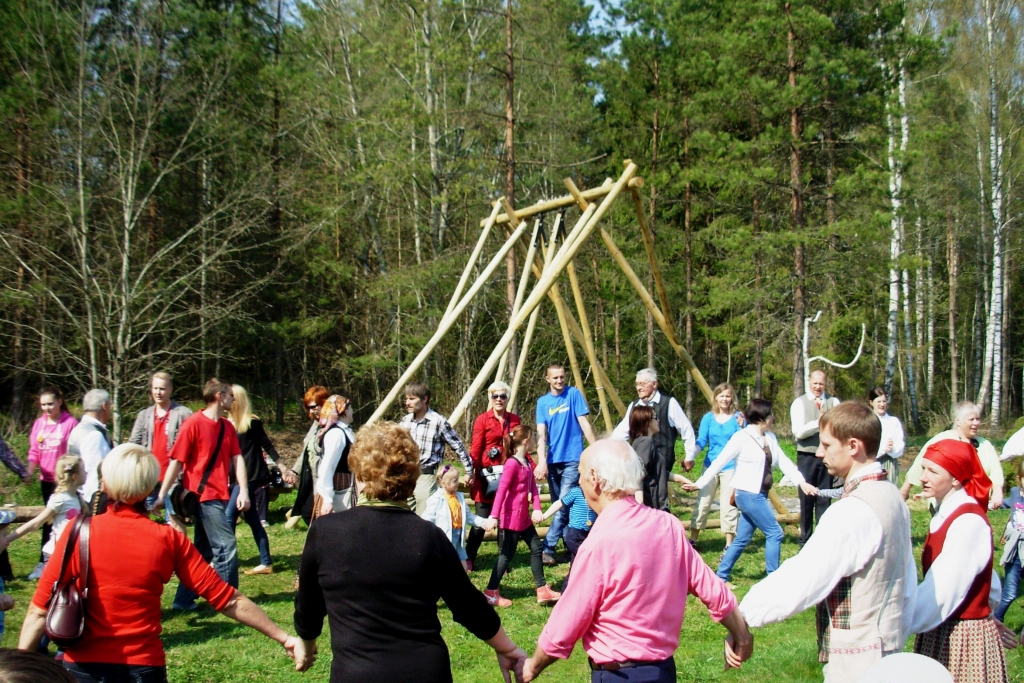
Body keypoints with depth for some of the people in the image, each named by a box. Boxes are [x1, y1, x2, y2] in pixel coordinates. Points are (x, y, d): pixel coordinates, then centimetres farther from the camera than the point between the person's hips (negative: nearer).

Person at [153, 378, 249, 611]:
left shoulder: (227, 427, 11)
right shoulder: (194, 423, -10)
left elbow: (237, 458, 5)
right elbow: (176, 461, -10)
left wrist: (243, 491, -8)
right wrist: (162, 495, -10)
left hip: (219, 496, 8)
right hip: (203, 495, -8)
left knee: (204, 550, 12)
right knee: (226, 546, -8)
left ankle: (184, 599, 21)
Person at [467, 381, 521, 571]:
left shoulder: (514, 420, 10)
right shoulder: (482, 420, 0)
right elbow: (475, 450, -4)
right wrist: (471, 473, -13)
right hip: (487, 475, -3)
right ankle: (468, 559, 8)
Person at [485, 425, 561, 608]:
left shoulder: (528, 463, 9)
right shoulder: (512, 463, -19)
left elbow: (533, 487, 6)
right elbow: (501, 490, -24)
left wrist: (537, 509, -9)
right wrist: (494, 516, -30)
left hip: (524, 517, 10)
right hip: (511, 517, -10)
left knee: (536, 548, 13)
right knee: (507, 554, -2)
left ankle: (542, 590, 20)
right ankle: (491, 592, 9)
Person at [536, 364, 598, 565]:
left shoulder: (573, 394, -2)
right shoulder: (543, 402, 6)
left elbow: (584, 423, -3)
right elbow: (541, 434, -2)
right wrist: (542, 461, -14)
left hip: (572, 459, -4)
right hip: (553, 460, 4)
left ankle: (548, 548, -11)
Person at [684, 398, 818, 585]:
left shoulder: (770, 438, 10)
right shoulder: (742, 437, -12)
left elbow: (783, 462, 5)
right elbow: (720, 462, -11)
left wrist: (801, 482, -8)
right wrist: (700, 484, -13)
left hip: (759, 494, 8)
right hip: (748, 494, -8)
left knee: (742, 539, 11)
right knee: (774, 533, -7)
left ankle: (721, 576, 19)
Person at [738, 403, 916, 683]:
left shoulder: (854, 510, -22)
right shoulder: (892, 497, 7)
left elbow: (799, 580, -25)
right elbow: (908, 583, 14)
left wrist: (741, 616, -19)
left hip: (857, 660, -9)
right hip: (888, 647, 9)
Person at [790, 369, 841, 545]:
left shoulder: (833, 402, 5)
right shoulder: (800, 403, -2)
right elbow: (798, 432, -11)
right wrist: (817, 422, -25)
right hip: (807, 456, -1)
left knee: (825, 498, 7)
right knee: (806, 498, 7)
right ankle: (805, 538, 16)